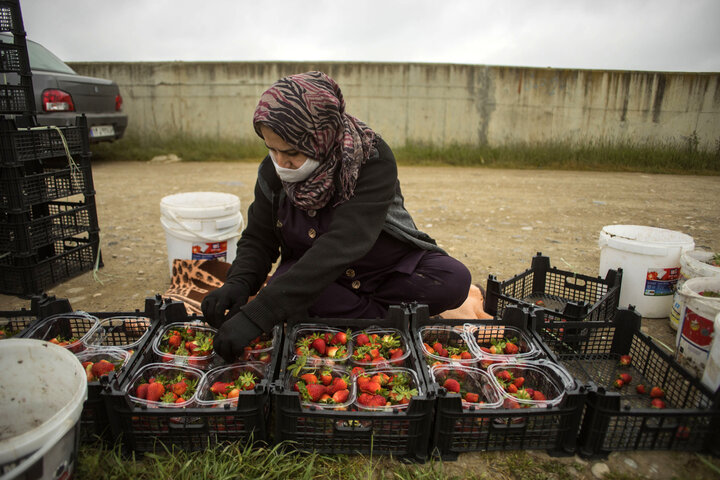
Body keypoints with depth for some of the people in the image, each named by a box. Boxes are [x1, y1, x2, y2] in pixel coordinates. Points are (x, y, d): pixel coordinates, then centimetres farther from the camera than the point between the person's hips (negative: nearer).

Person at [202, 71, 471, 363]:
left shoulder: (373, 160, -28)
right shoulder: (273, 171, -12)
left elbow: (341, 246, -39)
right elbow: (258, 239, -4)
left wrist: (257, 315, -45)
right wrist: (238, 283, -28)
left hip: (387, 268, -2)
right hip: (309, 270, 3)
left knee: (453, 279, -26)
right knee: (281, 288, -30)